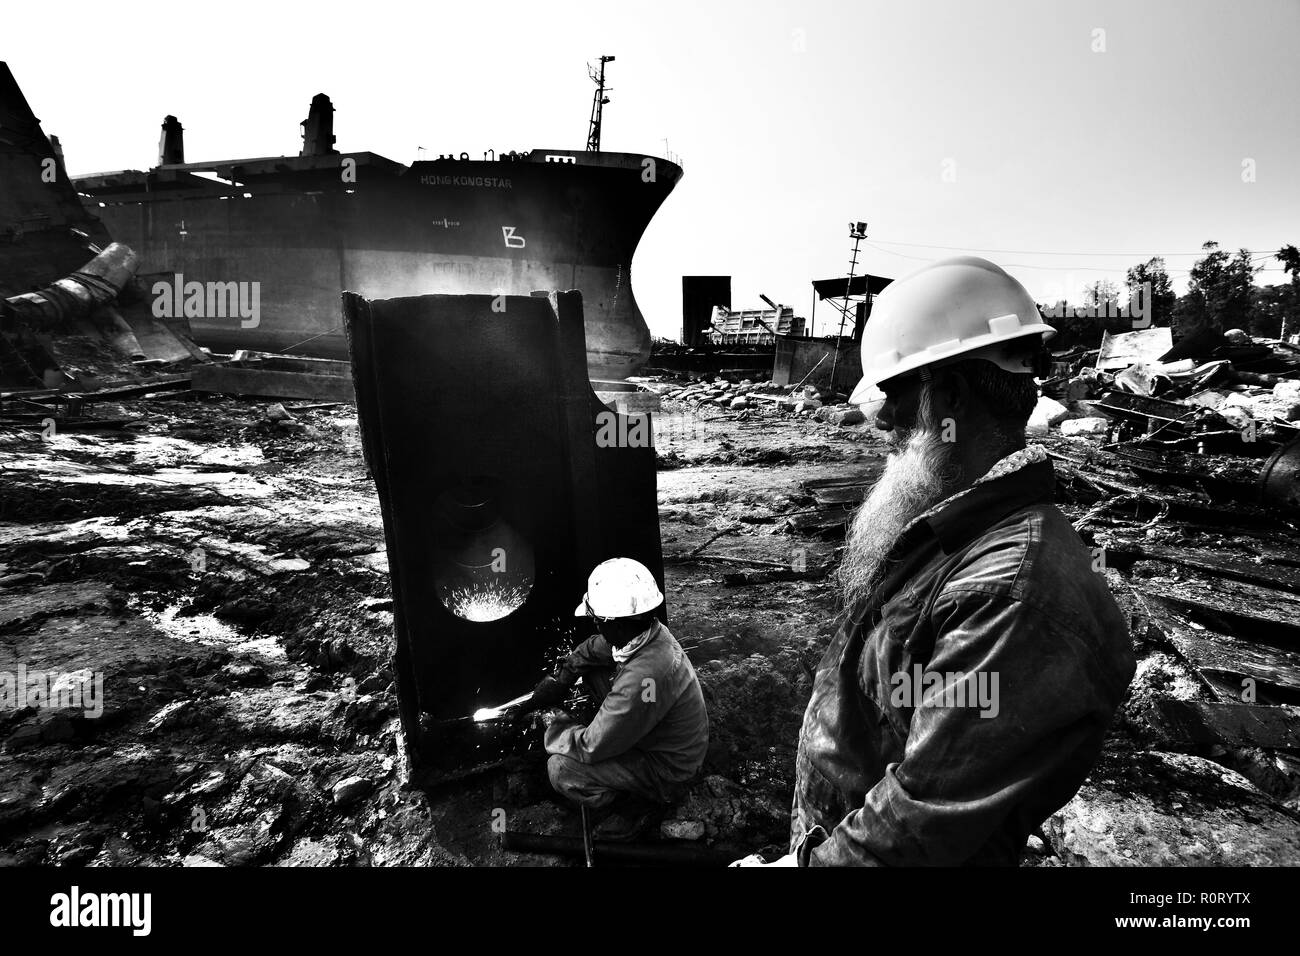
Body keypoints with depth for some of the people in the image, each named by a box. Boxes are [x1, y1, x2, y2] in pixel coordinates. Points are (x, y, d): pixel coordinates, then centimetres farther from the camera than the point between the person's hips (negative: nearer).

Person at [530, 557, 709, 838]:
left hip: (670, 770, -8)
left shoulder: (642, 679, -39)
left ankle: (644, 800, 4)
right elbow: (593, 648, 11)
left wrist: (555, 725, -9)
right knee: (592, 671, 8)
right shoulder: (650, 631, -13)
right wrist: (561, 677, 1)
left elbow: (590, 748, -27)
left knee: (561, 769, -18)